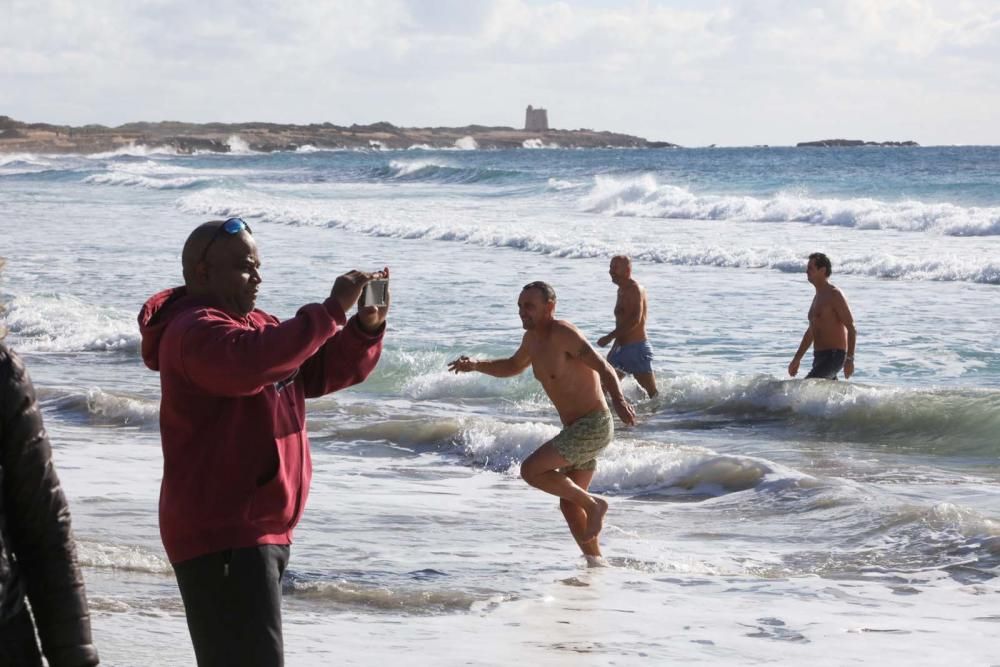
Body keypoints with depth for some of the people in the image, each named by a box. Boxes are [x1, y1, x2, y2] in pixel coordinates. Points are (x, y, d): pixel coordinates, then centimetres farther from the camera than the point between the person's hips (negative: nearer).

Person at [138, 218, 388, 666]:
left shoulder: (258, 325, 17)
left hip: (260, 531, 10)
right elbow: (252, 362, -36)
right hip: (220, 537, -10)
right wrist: (331, 310, -32)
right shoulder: (195, 331, -15)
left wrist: (366, 326, -6)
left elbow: (329, 370, 14)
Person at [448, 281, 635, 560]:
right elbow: (513, 366, 32)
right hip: (577, 430, 10)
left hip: (594, 427, -10)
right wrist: (475, 366, 16)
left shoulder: (562, 333, -16)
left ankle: (593, 504, -5)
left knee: (531, 470, -16)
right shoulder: (533, 338, 11)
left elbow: (603, 367, -25)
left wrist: (619, 399, -43)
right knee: (569, 504, 12)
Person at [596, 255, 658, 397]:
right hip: (622, 349, 10)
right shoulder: (622, 290, 17)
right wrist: (613, 350, 23)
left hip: (637, 349, -10)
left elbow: (635, 320, -25)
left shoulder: (635, 290, -13)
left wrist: (609, 337, -26)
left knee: (653, 395, -6)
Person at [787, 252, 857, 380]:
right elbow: (810, 332, 27)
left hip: (833, 356, -9)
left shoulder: (834, 295, -10)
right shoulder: (818, 297, 19)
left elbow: (851, 329, -14)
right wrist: (796, 359, 25)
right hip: (820, 357, 9)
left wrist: (849, 359, -22)